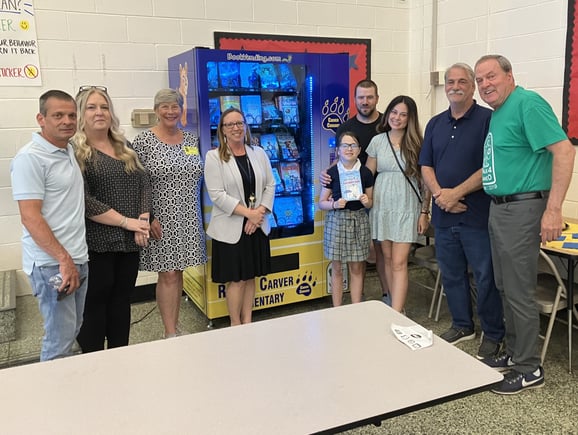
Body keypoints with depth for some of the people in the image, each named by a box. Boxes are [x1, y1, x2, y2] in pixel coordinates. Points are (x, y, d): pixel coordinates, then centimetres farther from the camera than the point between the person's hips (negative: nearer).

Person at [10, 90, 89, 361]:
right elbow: (30, 218, -19)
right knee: (60, 342, 0)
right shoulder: (30, 158, -14)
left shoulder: (69, 150, 11)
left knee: (72, 331, 17)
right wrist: (64, 260, -19)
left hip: (77, 259, 8)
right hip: (52, 264, -8)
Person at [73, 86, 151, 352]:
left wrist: (143, 221, -7)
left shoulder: (124, 148, 12)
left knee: (121, 300, 14)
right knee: (95, 303, 5)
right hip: (95, 243, -6)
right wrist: (127, 221, -16)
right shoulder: (75, 152, -8)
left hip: (129, 240, 6)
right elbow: (84, 202, -17)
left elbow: (143, 183, 8)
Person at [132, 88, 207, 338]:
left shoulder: (192, 140, 8)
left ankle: (175, 328, 24)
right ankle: (170, 333, 10)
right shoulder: (144, 141, -7)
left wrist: (198, 213, 11)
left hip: (188, 219, 5)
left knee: (178, 272, 12)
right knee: (168, 275, -1)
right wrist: (147, 218, -14)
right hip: (160, 219, -5)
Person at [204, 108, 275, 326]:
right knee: (236, 279, 3)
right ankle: (235, 326, 17)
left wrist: (259, 213, -9)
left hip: (257, 226, 4)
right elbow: (217, 195, -14)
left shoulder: (259, 153, 7)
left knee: (250, 276, 12)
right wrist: (248, 213, -18)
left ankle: (247, 322, 24)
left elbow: (270, 185, 6)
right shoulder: (214, 157, -6)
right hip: (230, 228, -4)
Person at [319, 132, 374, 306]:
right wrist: (334, 204, -17)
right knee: (337, 269, 5)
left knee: (356, 268, 7)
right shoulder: (332, 173, -2)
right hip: (337, 221, -1)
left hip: (359, 221, 1)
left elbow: (370, 202, 12)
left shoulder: (365, 173, 2)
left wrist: (366, 201, -10)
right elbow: (322, 203, 2)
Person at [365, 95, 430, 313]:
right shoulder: (377, 141, 5)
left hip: (406, 207, -3)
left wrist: (425, 211, -3)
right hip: (381, 205, 3)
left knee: (399, 263, -7)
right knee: (387, 259, 8)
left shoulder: (416, 144, -1)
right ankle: (396, 305, 22)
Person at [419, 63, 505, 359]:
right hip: (443, 214, 6)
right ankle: (462, 326, 31)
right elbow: (425, 166, 10)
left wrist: (455, 193, -15)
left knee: (485, 277, 2)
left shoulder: (488, 119, -5)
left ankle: (493, 335, 18)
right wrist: (438, 194, -8)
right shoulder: (435, 124, 13)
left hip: (477, 215, -5)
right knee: (451, 275, 14)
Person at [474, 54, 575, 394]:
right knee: (506, 287, 16)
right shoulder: (497, 114, 15)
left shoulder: (527, 104, -13)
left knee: (519, 292, -2)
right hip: (500, 209, 10)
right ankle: (514, 353, 30)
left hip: (522, 208, -10)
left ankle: (529, 369, 13)